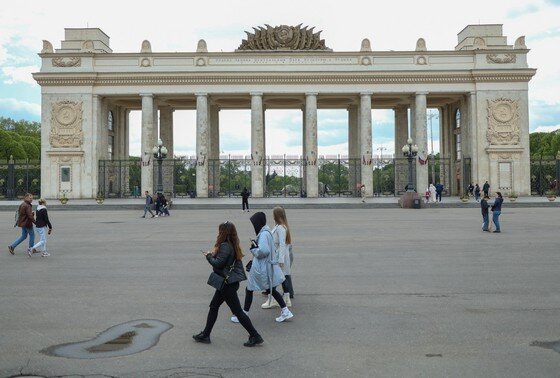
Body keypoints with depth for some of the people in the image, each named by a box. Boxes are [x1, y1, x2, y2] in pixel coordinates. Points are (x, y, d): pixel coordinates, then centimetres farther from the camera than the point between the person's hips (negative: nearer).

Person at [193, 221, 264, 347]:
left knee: (237, 311, -3)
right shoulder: (232, 245, 9)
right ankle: (205, 335, 27)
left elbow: (218, 263, -25)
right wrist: (212, 255, 3)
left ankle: (255, 336, 3)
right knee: (213, 306, 17)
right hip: (227, 282, 10)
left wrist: (209, 256, -7)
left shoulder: (225, 246, -20)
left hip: (228, 284, -10)